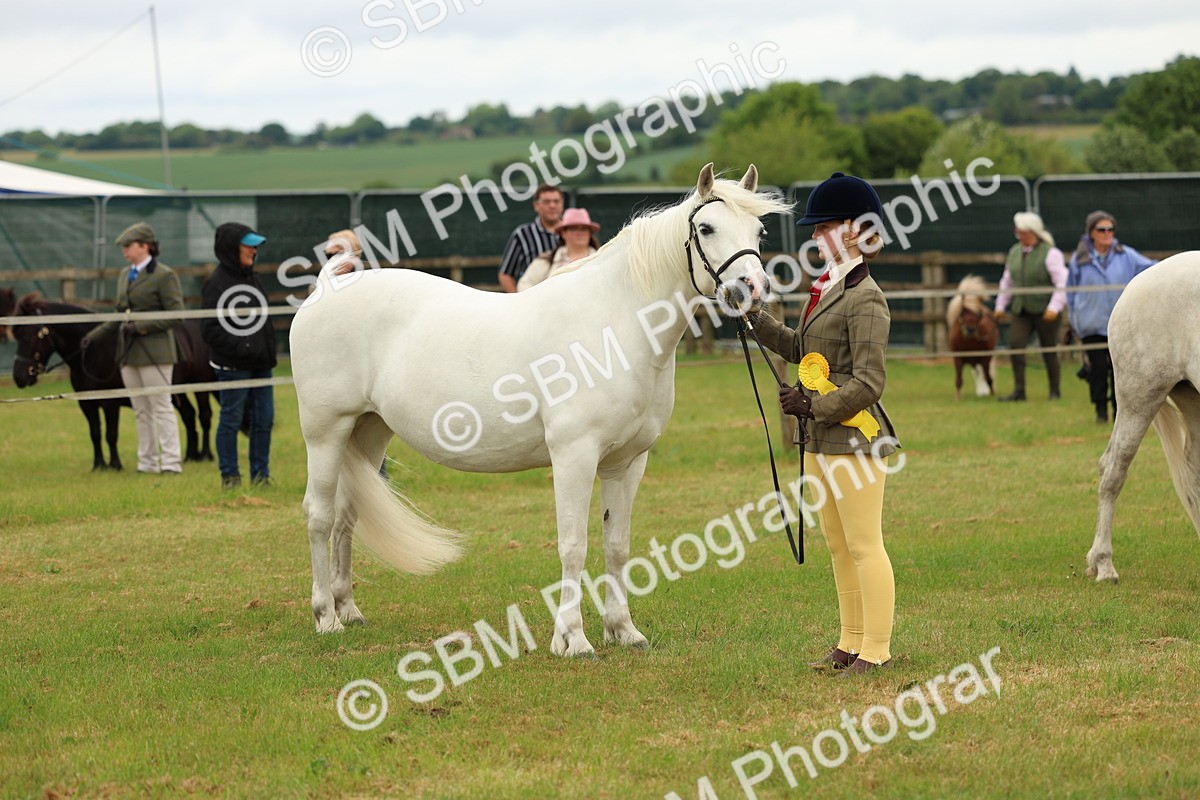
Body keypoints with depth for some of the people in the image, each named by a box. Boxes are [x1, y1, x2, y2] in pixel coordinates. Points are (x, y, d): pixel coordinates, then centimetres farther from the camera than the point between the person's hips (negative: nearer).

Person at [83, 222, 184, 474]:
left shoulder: (164, 275, -9)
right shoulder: (125, 275, 14)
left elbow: (175, 316, -14)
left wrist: (140, 326, -20)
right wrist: (95, 335, 8)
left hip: (154, 352, -8)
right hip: (128, 352, 8)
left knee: (161, 407, -5)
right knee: (141, 411, 11)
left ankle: (171, 461, -2)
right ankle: (148, 463, 17)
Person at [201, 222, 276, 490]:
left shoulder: (252, 279, 14)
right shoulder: (217, 283, -11)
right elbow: (211, 330, -15)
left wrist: (269, 351, 11)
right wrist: (240, 348, -21)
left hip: (260, 364, 8)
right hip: (233, 365, -8)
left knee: (264, 419, 7)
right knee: (231, 420, 1)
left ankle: (260, 475, 14)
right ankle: (229, 476, 9)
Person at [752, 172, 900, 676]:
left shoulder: (864, 299, -16)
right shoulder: (827, 288, 12)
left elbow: (869, 382, -20)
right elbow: (799, 348, 22)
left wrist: (814, 406, -20)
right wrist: (754, 317, 14)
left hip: (853, 440, -10)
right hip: (819, 440, 10)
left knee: (864, 546, -3)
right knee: (838, 547, 15)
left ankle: (877, 649, 3)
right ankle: (852, 643, 23)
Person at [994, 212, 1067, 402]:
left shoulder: (1050, 253, -10)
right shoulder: (1014, 252, 9)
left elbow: (1062, 283, -13)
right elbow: (1007, 281, 20)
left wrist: (1054, 308, -20)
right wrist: (1000, 305, 18)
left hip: (1045, 312, -5)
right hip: (1021, 311, 5)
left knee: (1049, 350, 3)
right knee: (1015, 344, -10)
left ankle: (1055, 391, 16)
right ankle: (1018, 391, -8)